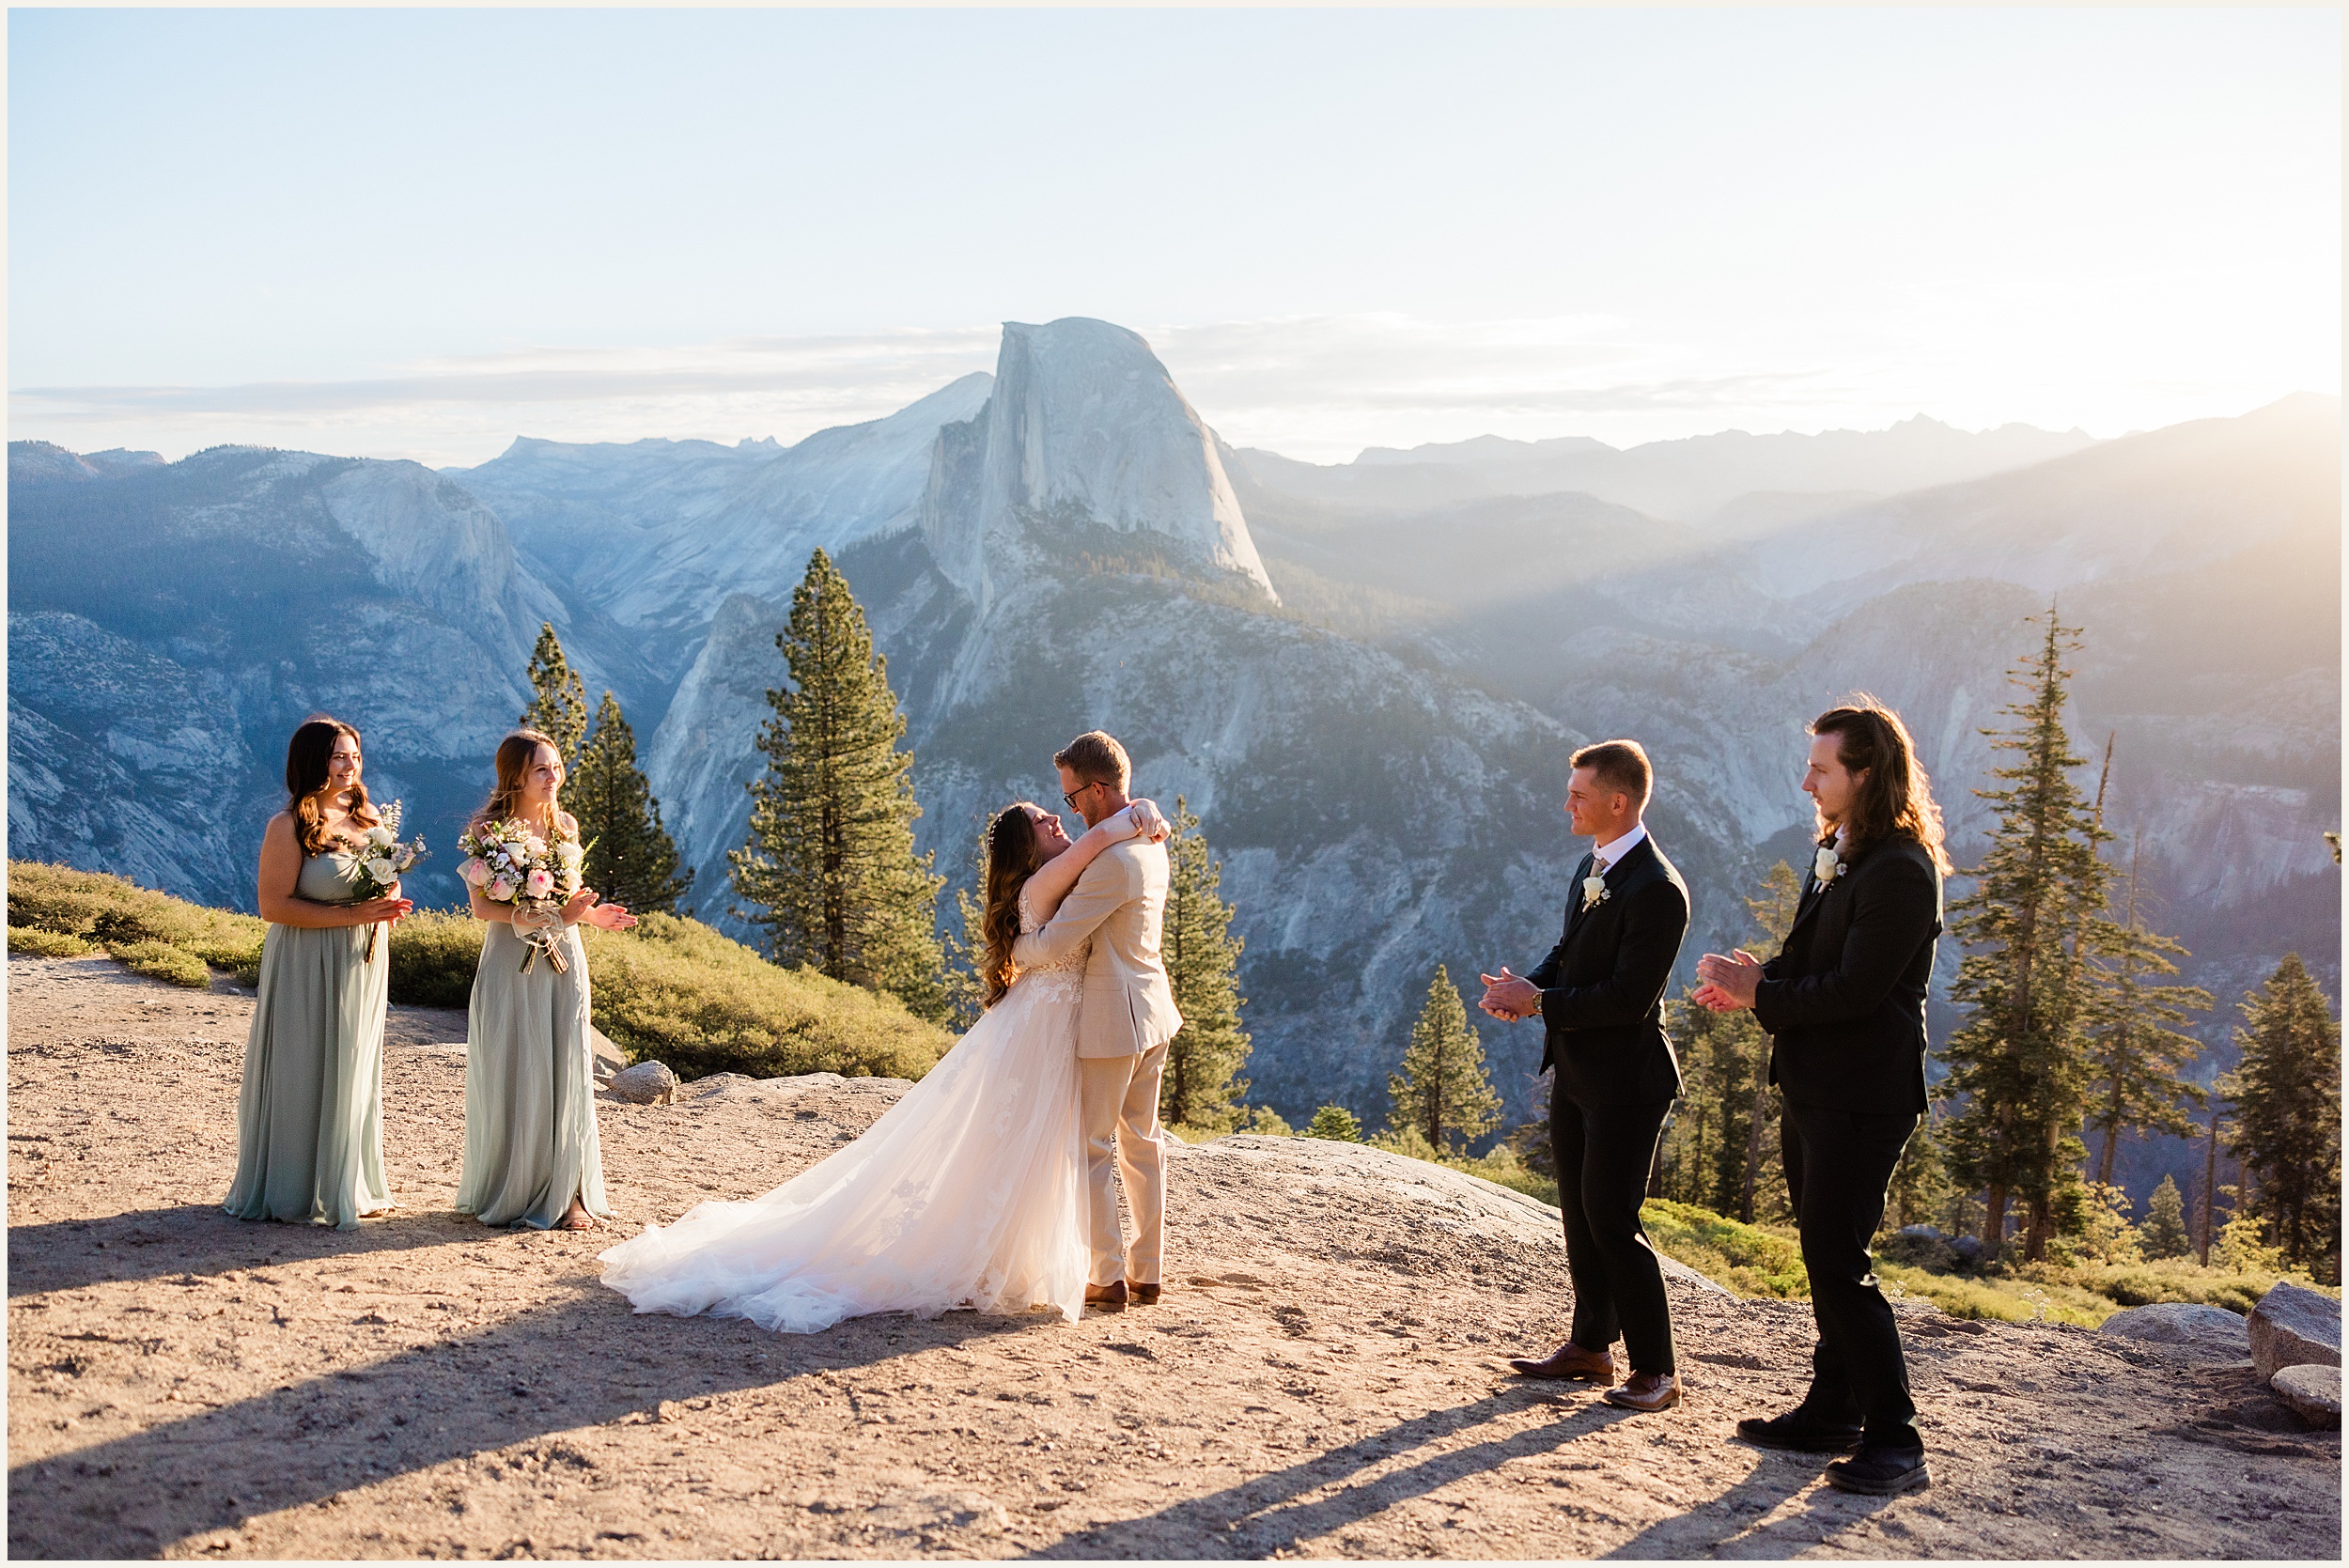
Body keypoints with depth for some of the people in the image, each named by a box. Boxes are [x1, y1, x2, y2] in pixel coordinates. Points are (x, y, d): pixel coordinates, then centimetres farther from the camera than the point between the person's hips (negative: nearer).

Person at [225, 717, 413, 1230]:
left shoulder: (367, 816, 8)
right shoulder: (288, 827, -12)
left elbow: (389, 882, 19)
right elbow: (273, 904, -17)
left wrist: (390, 902, -5)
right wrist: (352, 915, -22)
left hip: (362, 965, 6)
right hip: (307, 970, -6)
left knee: (354, 1074, 13)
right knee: (303, 1074, 1)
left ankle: (347, 1185, 25)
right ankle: (294, 1189, 13)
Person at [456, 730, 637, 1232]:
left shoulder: (565, 826, 10)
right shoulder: (487, 829, -5)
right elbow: (482, 907, -11)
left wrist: (592, 913, -3)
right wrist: (547, 916, -22)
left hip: (564, 962, 4)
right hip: (511, 963, -4)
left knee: (566, 1073, 1)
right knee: (514, 1076, 0)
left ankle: (567, 1194, 5)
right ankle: (509, 1194, 11)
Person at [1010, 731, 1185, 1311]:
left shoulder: (1113, 861, -25)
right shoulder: (1150, 843, 6)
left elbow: (1054, 945, -21)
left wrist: (1013, 950, -2)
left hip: (1112, 1020, -9)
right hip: (1152, 1011, 10)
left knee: (1094, 1147, 2)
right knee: (1141, 1142, 15)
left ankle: (1110, 1278, 8)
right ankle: (1147, 1273, 22)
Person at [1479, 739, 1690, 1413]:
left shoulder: (1656, 891, -22)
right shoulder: (1592, 866, 8)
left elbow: (1628, 999, -25)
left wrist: (1540, 1002, -20)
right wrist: (1527, 983, -3)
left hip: (1625, 1080, -9)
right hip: (1575, 1069, 10)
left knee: (1612, 1218, -5)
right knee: (1579, 1211, 17)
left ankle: (1656, 1371, 8)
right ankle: (1591, 1345, 31)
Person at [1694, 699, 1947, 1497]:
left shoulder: (1899, 870, -20)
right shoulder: (1837, 852, 11)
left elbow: (1855, 988, -23)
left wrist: (1760, 996, -14)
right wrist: (1760, 977, 2)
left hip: (1862, 1096, -10)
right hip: (1814, 1086, 10)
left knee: (1838, 1262, -8)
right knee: (1823, 1253, 17)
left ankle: (1894, 1440, 3)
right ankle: (1833, 1409, 30)